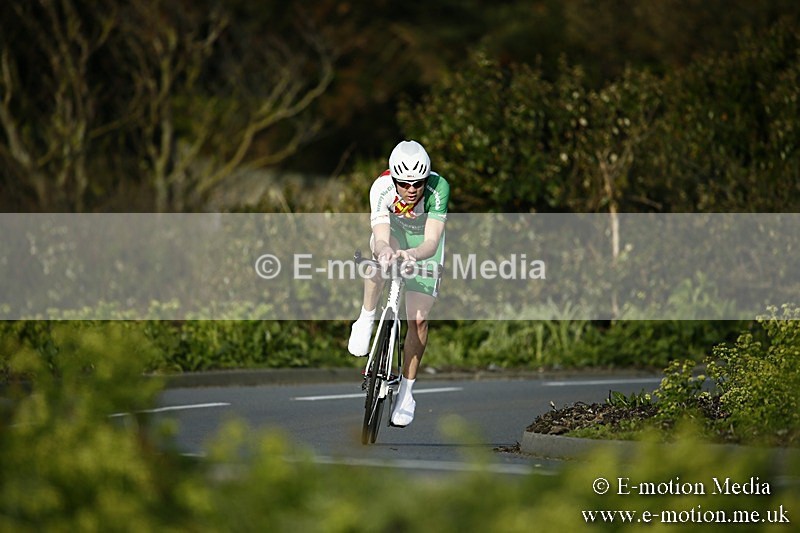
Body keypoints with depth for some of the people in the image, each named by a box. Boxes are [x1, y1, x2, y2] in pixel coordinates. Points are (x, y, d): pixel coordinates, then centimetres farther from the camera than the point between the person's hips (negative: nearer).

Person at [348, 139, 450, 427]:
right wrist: (385, 251, -69)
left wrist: (412, 255, -66)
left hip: (424, 241, 0)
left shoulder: (438, 188, -37)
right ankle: (365, 322, -16)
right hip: (392, 230, 0)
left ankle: (406, 392, 5)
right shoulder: (381, 188, -35)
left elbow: (431, 242, -44)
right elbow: (381, 239, -45)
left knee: (418, 319, -10)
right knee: (382, 255, -38)